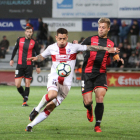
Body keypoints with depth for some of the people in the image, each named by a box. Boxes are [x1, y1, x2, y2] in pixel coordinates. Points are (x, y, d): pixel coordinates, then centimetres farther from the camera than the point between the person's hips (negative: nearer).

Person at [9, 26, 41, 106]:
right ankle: (24, 96, 18)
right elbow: (15, 49, 21)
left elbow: (38, 54, 8)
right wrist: (12, 59, 19)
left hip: (29, 66, -1)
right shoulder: (20, 40, 6)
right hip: (20, 65, 1)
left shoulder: (34, 43, 2)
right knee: (17, 84, -6)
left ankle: (25, 101, 3)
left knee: (27, 84, -3)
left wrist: (38, 66, 8)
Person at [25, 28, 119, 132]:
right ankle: (37, 109, -9)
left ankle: (31, 125, 6)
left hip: (66, 83, 0)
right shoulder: (52, 48, 4)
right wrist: (35, 58, -2)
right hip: (54, 78, 0)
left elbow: (90, 48, -2)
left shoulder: (73, 47, -3)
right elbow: (42, 56, 21)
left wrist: (106, 49, -10)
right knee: (52, 95, -35)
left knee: (50, 108, -3)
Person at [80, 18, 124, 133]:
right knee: (87, 102, -5)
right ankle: (90, 110, 34)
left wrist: (120, 61, -16)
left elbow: (116, 58, 7)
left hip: (101, 74, 1)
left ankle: (98, 125, -4)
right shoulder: (90, 40, 7)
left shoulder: (111, 44, 12)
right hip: (87, 73, -1)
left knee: (100, 98, -16)